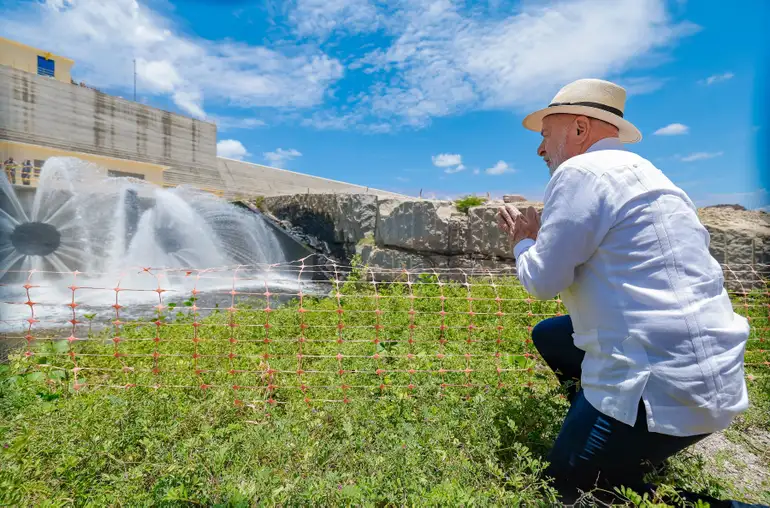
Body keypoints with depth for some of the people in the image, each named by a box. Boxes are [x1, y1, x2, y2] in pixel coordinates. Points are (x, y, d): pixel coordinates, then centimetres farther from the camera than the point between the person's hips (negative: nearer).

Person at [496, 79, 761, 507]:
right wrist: (539, 236, 19)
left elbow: (543, 282, -14)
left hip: (664, 385, -9)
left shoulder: (580, 171, -14)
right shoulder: (636, 170, 14)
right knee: (549, 335, 24)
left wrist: (523, 243, 4)